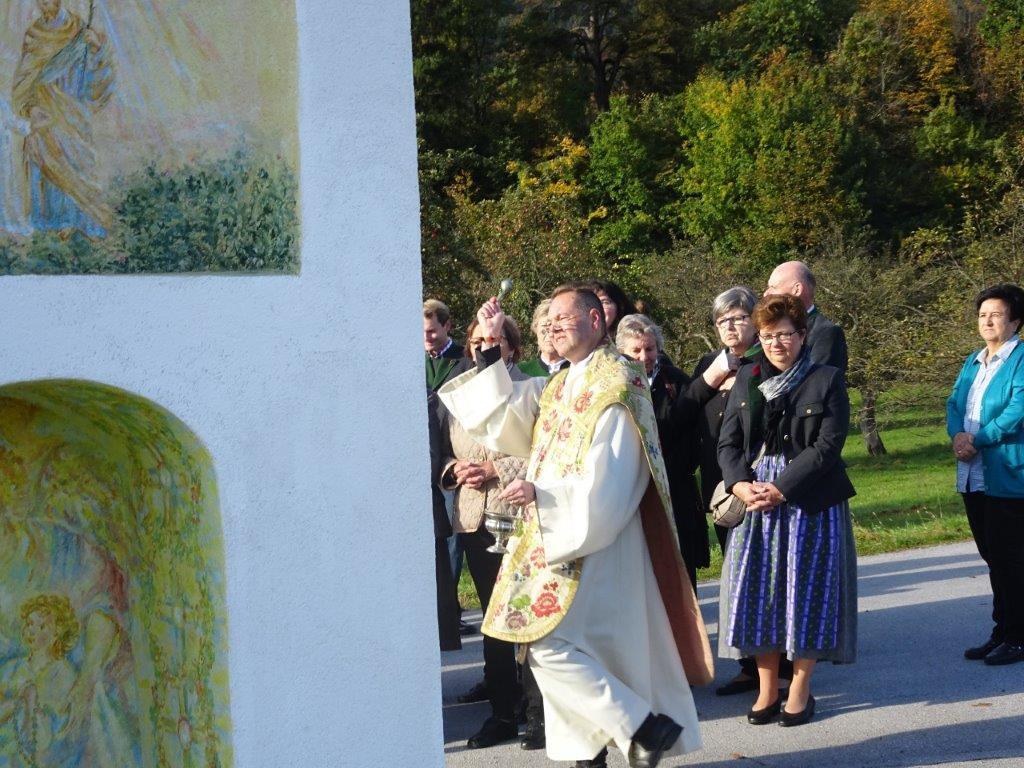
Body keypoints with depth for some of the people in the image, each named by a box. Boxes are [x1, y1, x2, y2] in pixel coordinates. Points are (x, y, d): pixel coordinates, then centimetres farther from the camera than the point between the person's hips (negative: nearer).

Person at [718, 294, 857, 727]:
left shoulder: (826, 381, -2)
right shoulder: (746, 380, 10)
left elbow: (827, 446, -10)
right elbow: (728, 442, 6)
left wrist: (780, 488, -17)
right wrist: (741, 484, -12)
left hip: (809, 503, -3)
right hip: (754, 499, 4)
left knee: (805, 590, -1)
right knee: (757, 590, 1)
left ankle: (800, 690, 9)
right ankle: (767, 689, 11)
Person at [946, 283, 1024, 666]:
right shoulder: (972, 362, 18)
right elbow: (954, 403, 12)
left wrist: (978, 440, -17)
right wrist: (958, 434, -8)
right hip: (973, 475, 8)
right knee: (992, 557, 14)